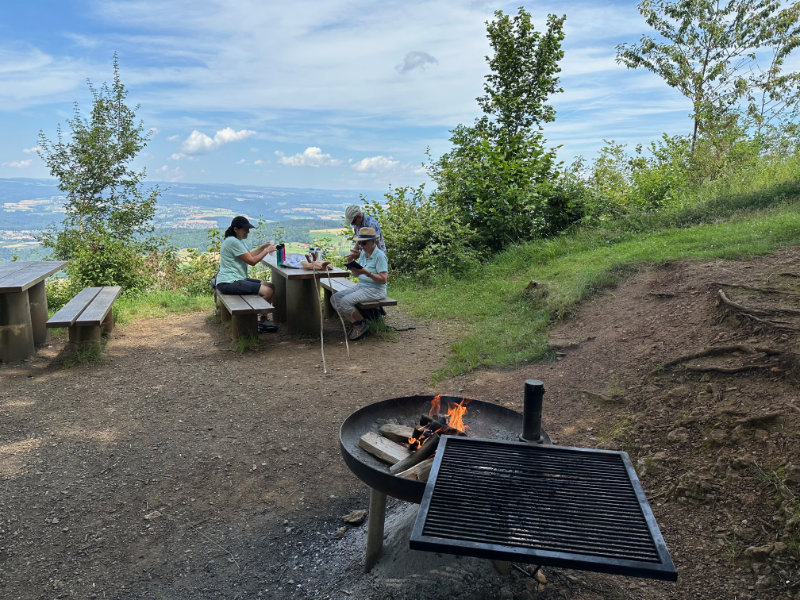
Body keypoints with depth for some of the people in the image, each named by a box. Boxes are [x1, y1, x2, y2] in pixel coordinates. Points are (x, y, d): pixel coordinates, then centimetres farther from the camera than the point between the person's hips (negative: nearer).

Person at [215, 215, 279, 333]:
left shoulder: (237, 241, 16)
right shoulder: (233, 242, -17)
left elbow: (249, 255, 25)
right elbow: (252, 261, -17)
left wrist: (262, 247, 10)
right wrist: (267, 251, -8)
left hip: (237, 279, 11)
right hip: (229, 283, -11)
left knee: (271, 287, 6)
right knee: (267, 291, -19)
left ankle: (261, 320, 6)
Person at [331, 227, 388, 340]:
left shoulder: (380, 256, -15)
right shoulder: (363, 253, 10)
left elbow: (383, 279, -19)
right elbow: (357, 274, 14)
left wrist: (366, 272, -28)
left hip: (375, 290, -9)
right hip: (361, 286, 9)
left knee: (345, 301, -26)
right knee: (335, 298, -5)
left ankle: (362, 324, -2)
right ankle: (356, 324, -1)